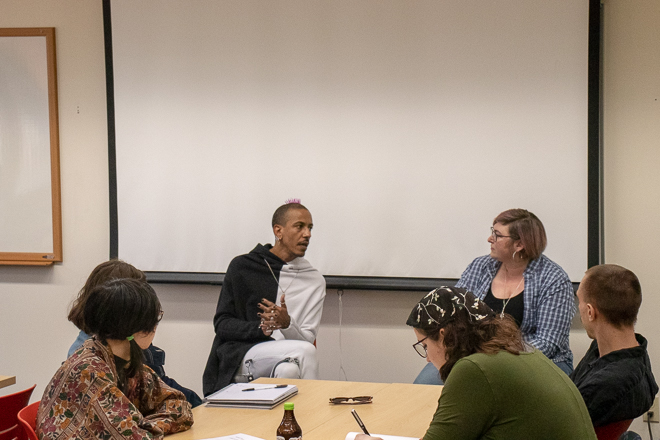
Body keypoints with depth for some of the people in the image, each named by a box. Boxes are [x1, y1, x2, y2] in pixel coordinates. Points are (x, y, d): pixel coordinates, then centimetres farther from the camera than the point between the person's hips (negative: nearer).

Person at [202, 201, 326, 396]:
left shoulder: (315, 281, 16)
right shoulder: (242, 267, 10)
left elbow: (307, 338, 7)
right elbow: (222, 323, 4)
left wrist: (287, 324, -16)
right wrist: (260, 328, -14)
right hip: (238, 355, -2)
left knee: (289, 370, -36)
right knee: (305, 351, -29)